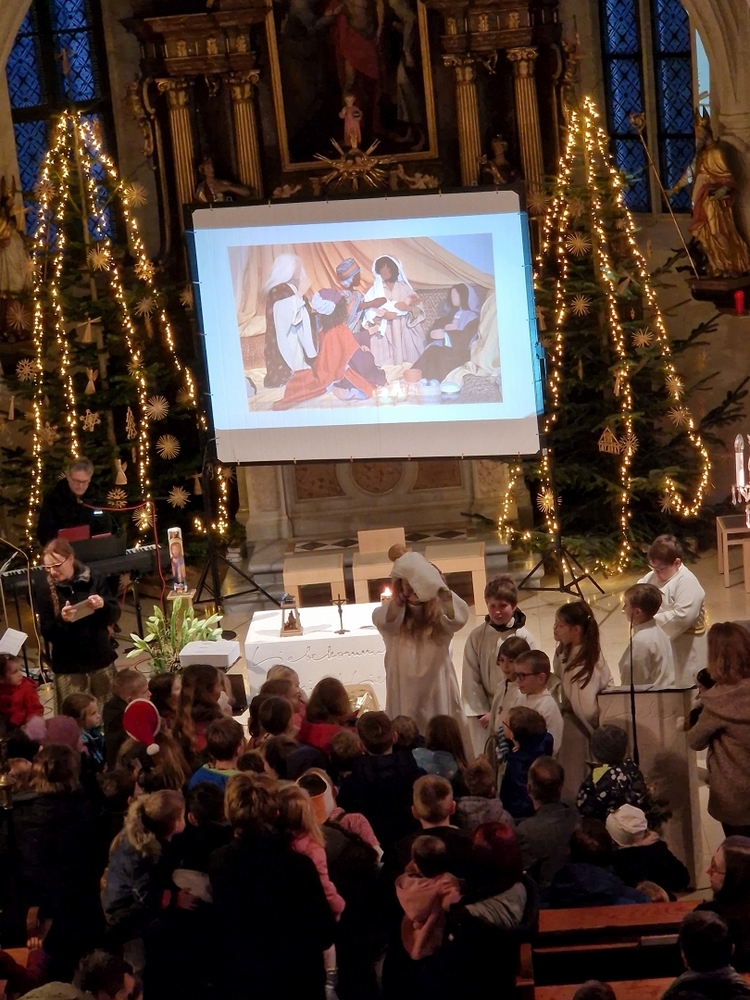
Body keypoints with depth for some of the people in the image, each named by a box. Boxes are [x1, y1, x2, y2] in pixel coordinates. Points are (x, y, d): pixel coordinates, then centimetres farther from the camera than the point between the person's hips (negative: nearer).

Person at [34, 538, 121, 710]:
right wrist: (61, 620, -27)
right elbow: (46, 633, -7)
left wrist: (103, 605, -21)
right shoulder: (44, 588, -5)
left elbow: (114, 616, 0)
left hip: (101, 659, 2)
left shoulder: (95, 579, -2)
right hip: (67, 666, -1)